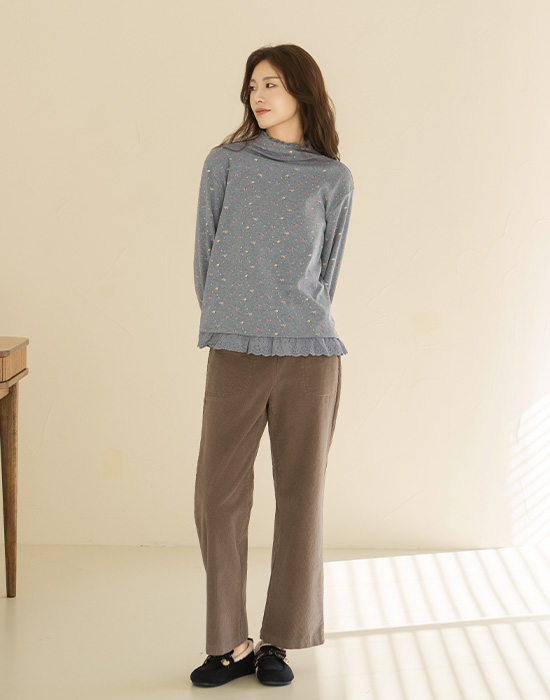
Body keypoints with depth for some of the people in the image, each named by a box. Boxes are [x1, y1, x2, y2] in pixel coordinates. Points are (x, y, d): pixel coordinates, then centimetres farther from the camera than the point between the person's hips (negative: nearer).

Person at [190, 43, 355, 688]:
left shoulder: (334, 180, 6)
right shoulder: (225, 163, 7)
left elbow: (327, 270, 12)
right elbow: (205, 255, 10)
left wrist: (299, 324, 10)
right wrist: (223, 322, 10)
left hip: (310, 355, 0)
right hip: (234, 355, 0)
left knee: (301, 497, 3)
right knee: (219, 497, -1)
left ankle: (278, 641, 16)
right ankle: (230, 643, 12)